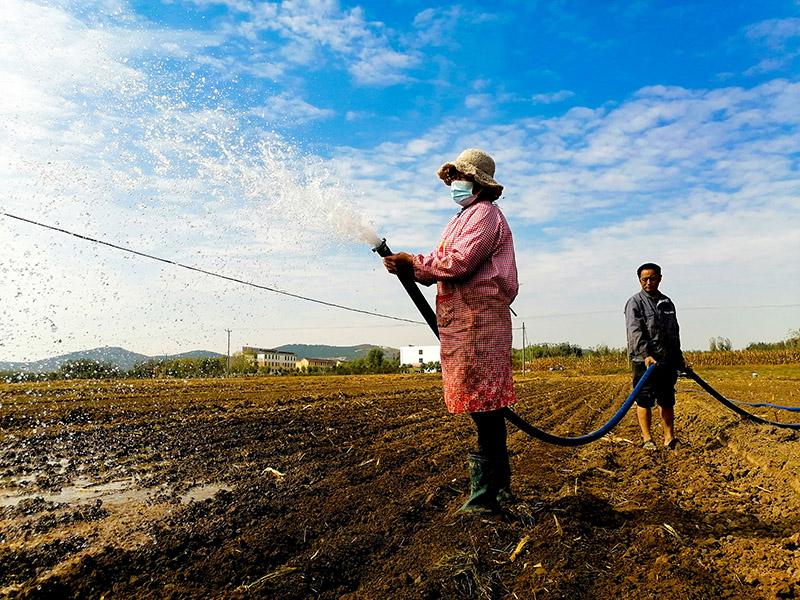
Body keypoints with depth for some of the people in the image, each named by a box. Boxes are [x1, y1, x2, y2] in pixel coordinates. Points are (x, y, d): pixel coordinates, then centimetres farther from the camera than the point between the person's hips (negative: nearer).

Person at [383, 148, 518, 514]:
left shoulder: (484, 213, -3)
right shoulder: (462, 218, 28)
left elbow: (459, 263, -16)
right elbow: (442, 267, 19)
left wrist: (413, 262, -7)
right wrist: (410, 268, 3)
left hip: (478, 315, -10)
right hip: (460, 317, 10)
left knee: (483, 402, -9)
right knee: (483, 404, 12)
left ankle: (487, 493, -2)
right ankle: (498, 484, 22)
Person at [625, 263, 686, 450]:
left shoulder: (667, 302, 17)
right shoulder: (635, 302, -4)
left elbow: (675, 333, 25)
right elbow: (635, 332, -16)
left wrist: (679, 357, 21)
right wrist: (645, 355, -27)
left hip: (667, 361, 6)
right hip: (644, 361, -6)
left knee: (667, 400, 8)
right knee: (644, 400, -1)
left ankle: (669, 438, 16)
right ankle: (647, 439, 6)